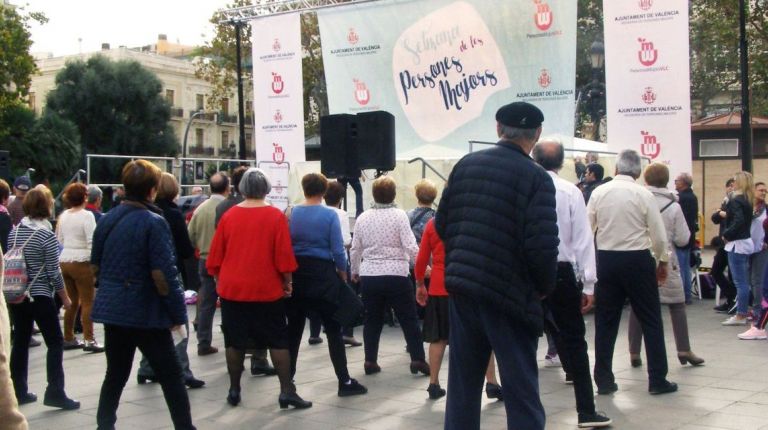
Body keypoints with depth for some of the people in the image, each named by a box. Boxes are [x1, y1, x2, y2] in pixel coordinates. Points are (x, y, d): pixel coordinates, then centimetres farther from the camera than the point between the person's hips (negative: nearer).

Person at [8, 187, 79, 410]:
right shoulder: (47, 235, -14)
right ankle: (55, 392, -2)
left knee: (20, 342, 12)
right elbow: (53, 272, -13)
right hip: (40, 296, -6)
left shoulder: (14, 231, 4)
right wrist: (65, 298, -2)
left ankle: (19, 391, 17)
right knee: (55, 343, 1)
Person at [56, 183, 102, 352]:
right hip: (81, 262, -7)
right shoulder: (87, 215, -12)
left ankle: (68, 338, 21)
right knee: (87, 302, -1)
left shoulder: (64, 216, 7)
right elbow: (92, 241, -17)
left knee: (72, 302, 15)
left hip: (64, 260, 7)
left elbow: (59, 240, 13)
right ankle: (89, 340, -3)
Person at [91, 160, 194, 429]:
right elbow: (162, 275, -19)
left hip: (112, 310, 6)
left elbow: (95, 266, 13)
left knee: (115, 375, 18)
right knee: (172, 377, 4)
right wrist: (178, 314, -11)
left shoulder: (107, 220, 4)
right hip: (146, 314, -6)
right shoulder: (153, 222, -15)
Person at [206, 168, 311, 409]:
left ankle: (234, 391, 18)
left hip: (233, 289, 2)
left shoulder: (229, 216, 1)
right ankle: (287, 391, 2)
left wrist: (221, 280, 18)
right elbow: (284, 254, -7)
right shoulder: (276, 216, -7)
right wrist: (288, 282, 5)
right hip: (267, 289, -2)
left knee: (235, 341, 11)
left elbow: (216, 255, 6)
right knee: (278, 341, 5)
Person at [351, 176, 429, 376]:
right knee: (409, 319, 5)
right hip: (396, 275, -4)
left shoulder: (363, 217, 6)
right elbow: (410, 247, -11)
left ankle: (370, 361, 13)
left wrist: (354, 271, 26)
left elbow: (355, 249, 11)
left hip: (368, 276, 4)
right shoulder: (399, 215, -7)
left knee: (372, 320, 13)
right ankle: (418, 360, 3)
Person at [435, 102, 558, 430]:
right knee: (521, 390, 3)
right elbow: (542, 245, -18)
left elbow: (442, 224, 8)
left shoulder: (465, 165, 5)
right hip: (509, 294, -5)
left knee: (462, 382, 15)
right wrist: (544, 287, -1)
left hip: (461, 289, 5)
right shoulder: (536, 178, -11)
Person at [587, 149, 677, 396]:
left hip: (606, 259, 2)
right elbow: (659, 236, -4)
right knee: (650, 320, 8)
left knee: (606, 321, 9)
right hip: (637, 259, -2)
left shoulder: (599, 192, -1)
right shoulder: (644, 195, -6)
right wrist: (663, 262, 11)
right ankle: (657, 380, 10)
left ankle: (603, 380, 12)